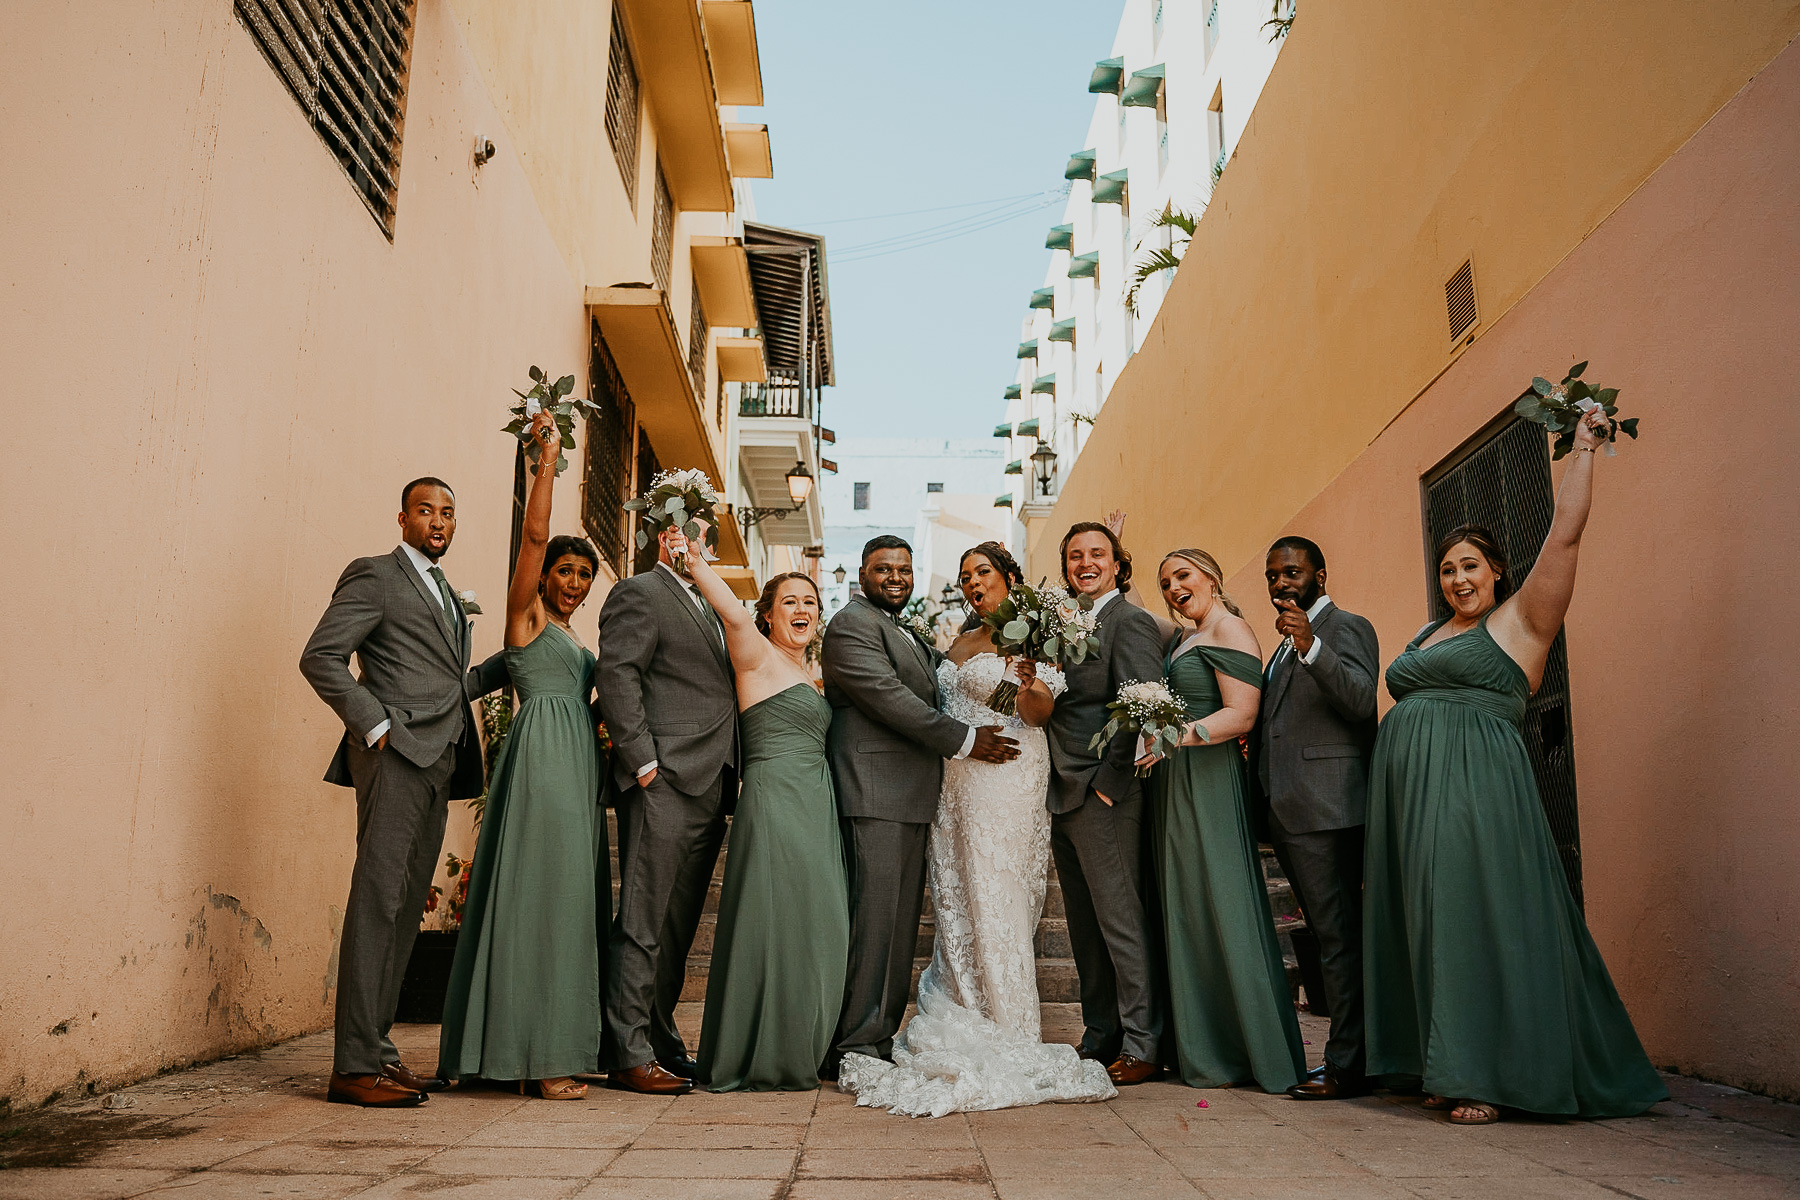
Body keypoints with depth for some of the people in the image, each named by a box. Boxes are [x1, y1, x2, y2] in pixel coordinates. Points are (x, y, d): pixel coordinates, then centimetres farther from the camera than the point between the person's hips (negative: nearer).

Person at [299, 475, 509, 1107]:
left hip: (436, 763, 8)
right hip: (396, 755, -8)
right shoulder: (374, 577, 1)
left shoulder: (444, 593, 26)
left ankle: (378, 1051, 14)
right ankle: (355, 1066, -7)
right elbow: (319, 657, -9)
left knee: (405, 909, 8)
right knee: (377, 902, -10)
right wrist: (376, 726, -13)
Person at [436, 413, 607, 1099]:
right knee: (539, 894, -9)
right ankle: (542, 1057, -7)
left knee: (570, 899, 6)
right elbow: (533, 533, -10)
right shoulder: (526, 615, 2)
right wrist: (548, 457, -11)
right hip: (542, 754, -8)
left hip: (578, 767, 8)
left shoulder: (574, 639, 23)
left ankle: (555, 1047, 11)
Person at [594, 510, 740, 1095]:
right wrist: (643, 762, -18)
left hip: (708, 787, 9)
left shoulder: (707, 605, 24)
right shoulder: (638, 594, -3)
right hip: (665, 784, -9)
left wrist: (728, 782, 16)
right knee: (643, 925, -4)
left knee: (678, 927, 13)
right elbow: (616, 675, -14)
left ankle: (662, 1044, 22)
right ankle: (629, 1056, 2)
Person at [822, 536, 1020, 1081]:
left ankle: (882, 1039, 15)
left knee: (901, 922, 9)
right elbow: (889, 697, -14)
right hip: (874, 792, -9)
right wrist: (965, 740, -11)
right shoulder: (851, 624, -5)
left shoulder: (909, 633, 25)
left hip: (911, 797, 10)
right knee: (872, 917, -10)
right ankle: (856, 1048, -4)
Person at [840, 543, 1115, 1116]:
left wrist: (1027, 685, -34)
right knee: (959, 900, 9)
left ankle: (1007, 1034, 7)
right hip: (957, 785, 7)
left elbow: (1041, 712, -16)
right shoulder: (960, 644, 17)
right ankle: (966, 1021, 18)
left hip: (1007, 785, -7)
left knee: (995, 899, -4)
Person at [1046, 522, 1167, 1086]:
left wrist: (1108, 782, -16)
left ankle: (1143, 1046, 6)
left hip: (1105, 797, -9)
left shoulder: (1130, 621, -8)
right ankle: (1101, 1037, 23)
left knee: (1121, 921, -3)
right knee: (1085, 928, 13)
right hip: (1065, 797, 9)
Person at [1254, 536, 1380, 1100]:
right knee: (1329, 935, 12)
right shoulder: (1288, 647, 25)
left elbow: (1362, 700, -21)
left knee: (1339, 936, -7)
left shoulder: (1346, 627, -3)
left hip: (1328, 809, -10)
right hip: (1290, 814, 10)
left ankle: (1349, 1067, -3)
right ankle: (1348, 1055, 19)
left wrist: (1311, 646, -33)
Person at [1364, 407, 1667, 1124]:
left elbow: (1565, 534, -5)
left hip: (1476, 788, -7)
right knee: (1430, 923, 6)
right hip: (1407, 788, 7)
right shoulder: (1427, 636, 21)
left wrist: (1584, 447, 0)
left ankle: (1489, 1077, -2)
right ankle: (1449, 1068, 14)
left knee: (1477, 919, -9)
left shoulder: (1520, 620, 3)